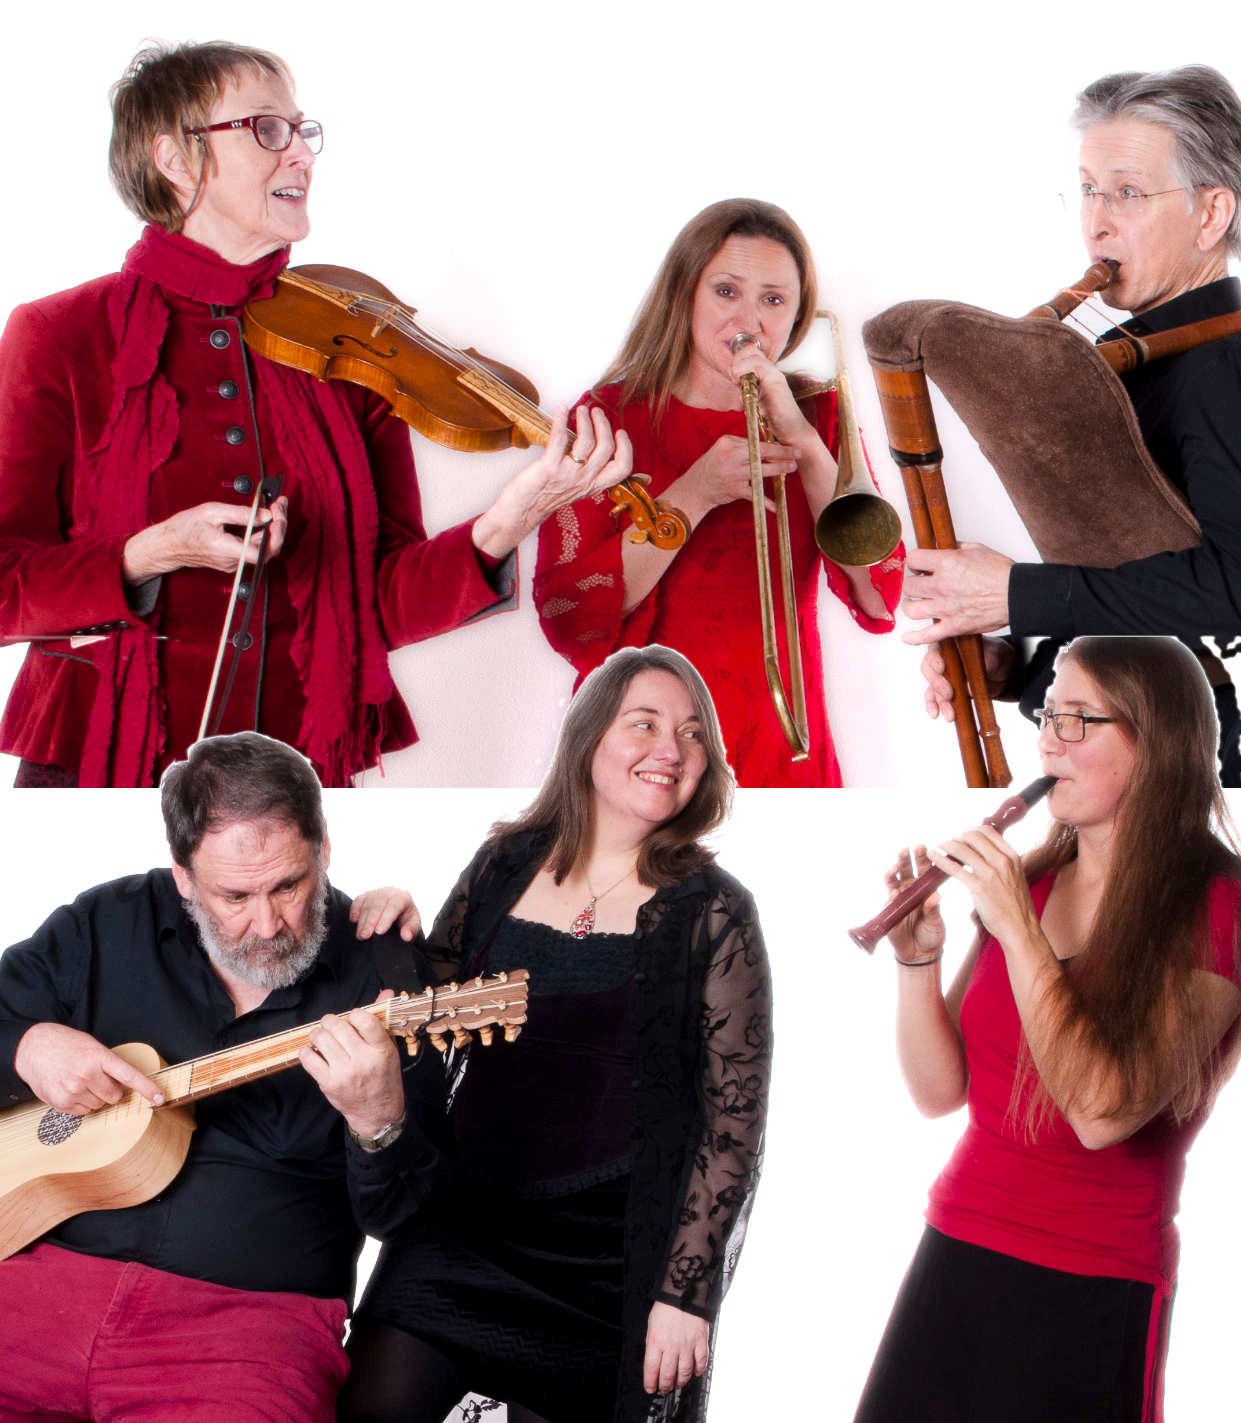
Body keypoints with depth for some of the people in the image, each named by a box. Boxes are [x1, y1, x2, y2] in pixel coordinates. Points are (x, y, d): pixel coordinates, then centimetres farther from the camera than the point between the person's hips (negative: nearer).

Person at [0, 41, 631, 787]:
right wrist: (153, 555, -20)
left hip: (298, 770, 2)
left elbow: (383, 605, -2)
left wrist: (499, 531, -19)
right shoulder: (60, 338, -2)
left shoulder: (344, 351, 4)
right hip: (102, 764, -2)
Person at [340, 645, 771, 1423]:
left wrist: (687, 1293, -11)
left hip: (613, 1258, -3)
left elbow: (736, 1121, -7)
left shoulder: (713, 912, -5)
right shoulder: (505, 864, 5)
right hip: (469, 1221, 3)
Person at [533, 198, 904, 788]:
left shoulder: (819, 415, 5)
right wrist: (696, 494, -21)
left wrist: (805, 444, -17)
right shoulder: (612, 414, -2)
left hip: (781, 746, 2)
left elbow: (880, 603, -9)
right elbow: (568, 619, -14)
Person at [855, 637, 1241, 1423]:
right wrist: (919, 957, -10)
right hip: (956, 1259, 5)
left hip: (1090, 1295, -5)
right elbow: (940, 1090, 5)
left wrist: (1017, 931, -22)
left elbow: (1103, 1113, -21)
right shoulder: (1028, 882, 6)